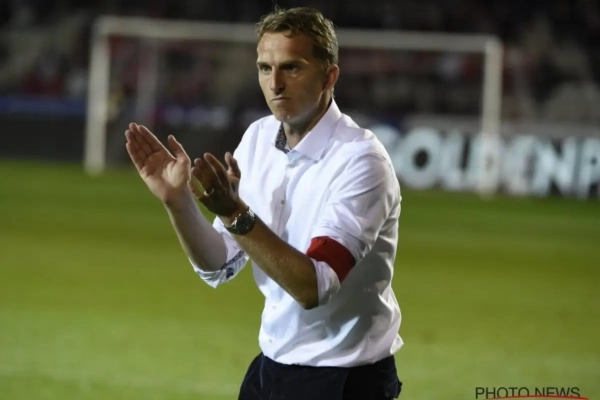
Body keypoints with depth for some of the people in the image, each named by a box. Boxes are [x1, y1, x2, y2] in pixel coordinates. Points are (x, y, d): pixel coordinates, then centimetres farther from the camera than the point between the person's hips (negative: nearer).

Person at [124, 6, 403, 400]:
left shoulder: (360, 160, -19)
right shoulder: (259, 138, 1)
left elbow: (315, 287, -27)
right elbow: (219, 267, 3)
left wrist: (236, 214, -34)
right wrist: (178, 203, -13)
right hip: (271, 367, 6)